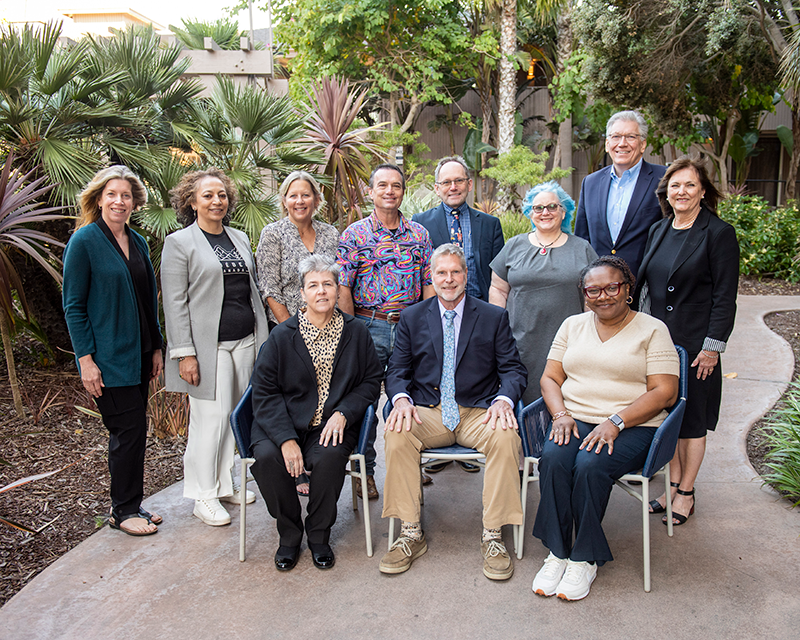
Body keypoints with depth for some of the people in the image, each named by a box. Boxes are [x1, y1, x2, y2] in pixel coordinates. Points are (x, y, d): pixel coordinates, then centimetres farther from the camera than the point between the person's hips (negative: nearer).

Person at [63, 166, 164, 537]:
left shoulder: (138, 242, 11)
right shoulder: (84, 241, -9)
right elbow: (73, 305, -9)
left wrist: (156, 348, 13)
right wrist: (85, 359, -14)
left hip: (138, 353, 7)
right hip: (108, 356, -7)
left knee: (133, 430, 12)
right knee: (128, 430, -3)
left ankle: (131, 505, 25)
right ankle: (122, 511, 13)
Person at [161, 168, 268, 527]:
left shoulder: (240, 239, 15)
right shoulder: (179, 243, -3)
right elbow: (174, 303, -8)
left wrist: (262, 338, 14)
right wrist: (185, 353, -14)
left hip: (244, 342, 6)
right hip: (208, 344, -5)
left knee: (233, 415, 10)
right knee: (210, 417, -3)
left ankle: (225, 484, 24)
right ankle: (204, 495, 11)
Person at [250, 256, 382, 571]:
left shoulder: (355, 332, 5)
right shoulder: (282, 336, 0)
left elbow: (371, 380, 8)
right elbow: (264, 393, -3)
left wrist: (342, 413, -10)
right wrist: (286, 439, -16)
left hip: (331, 425, 0)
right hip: (283, 423, 1)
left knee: (330, 456, -31)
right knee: (267, 457, -28)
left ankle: (319, 535, -3)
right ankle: (289, 534, -1)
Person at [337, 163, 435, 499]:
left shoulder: (419, 234, 8)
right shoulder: (355, 234, 0)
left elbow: (428, 285, 9)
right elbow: (343, 288, -3)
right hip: (369, 325, -2)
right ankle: (364, 469, 18)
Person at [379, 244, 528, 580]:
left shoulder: (494, 317, 8)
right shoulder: (412, 318, 12)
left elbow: (514, 369, 4)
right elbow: (397, 371, 8)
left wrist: (503, 400, -18)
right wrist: (401, 399, -15)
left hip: (479, 412, -1)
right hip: (428, 412, 1)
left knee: (505, 436, -32)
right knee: (397, 434, -30)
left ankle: (493, 536, -18)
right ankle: (411, 534, -17)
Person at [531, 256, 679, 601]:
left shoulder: (652, 329, 3)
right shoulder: (572, 326, 16)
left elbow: (664, 392, -6)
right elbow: (550, 378, 13)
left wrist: (615, 423, -17)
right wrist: (561, 414, -7)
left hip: (632, 427, -3)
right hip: (575, 421, 4)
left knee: (590, 464, -32)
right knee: (553, 459, -28)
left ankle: (584, 559, -14)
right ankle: (557, 553, -14)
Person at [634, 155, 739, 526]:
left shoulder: (719, 233, -8)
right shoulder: (658, 231, 10)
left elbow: (725, 297, -10)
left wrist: (712, 346, -14)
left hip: (695, 343, -5)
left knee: (692, 419, 6)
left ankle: (686, 493, 20)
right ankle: (674, 484, 26)